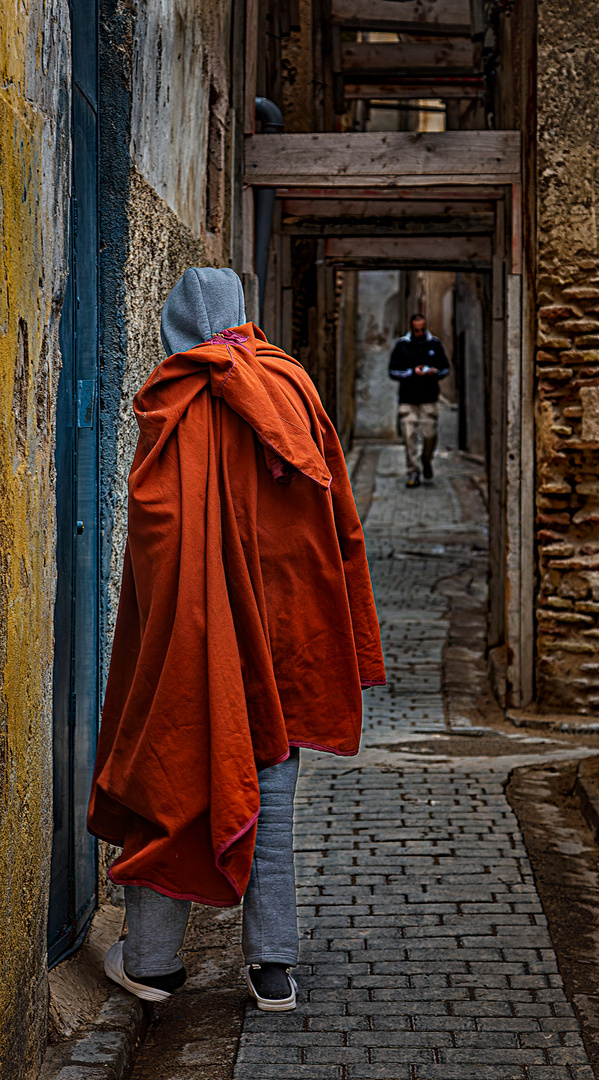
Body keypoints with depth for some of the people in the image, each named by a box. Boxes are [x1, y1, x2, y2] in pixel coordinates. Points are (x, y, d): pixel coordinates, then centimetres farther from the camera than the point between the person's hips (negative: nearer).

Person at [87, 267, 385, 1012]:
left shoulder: (173, 400, -8)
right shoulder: (293, 391, 5)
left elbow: (155, 523, -15)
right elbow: (340, 523, 6)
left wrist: (166, 629, -10)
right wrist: (344, 643, 11)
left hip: (192, 623, -3)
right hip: (282, 625, 4)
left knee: (168, 775, 8)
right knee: (269, 789, 10)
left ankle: (151, 958, 16)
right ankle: (273, 966, 12)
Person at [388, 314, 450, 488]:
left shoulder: (435, 344, 9)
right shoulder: (401, 346, 4)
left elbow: (446, 368, 16)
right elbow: (393, 371, 4)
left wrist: (436, 372, -7)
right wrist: (413, 372, -11)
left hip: (429, 398, 1)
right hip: (407, 399, -1)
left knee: (430, 435, -4)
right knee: (410, 437, -6)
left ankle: (426, 461, 26)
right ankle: (413, 473, 0)